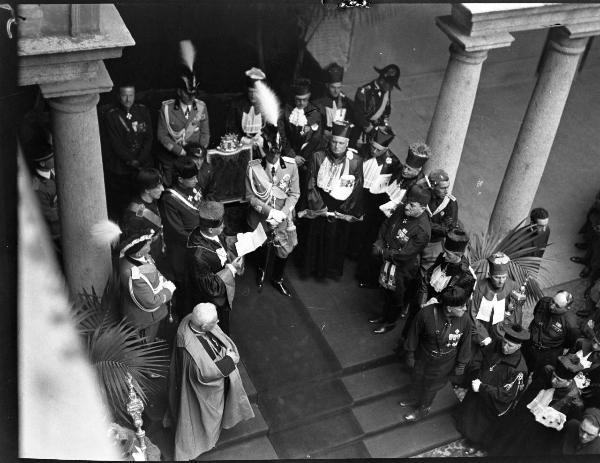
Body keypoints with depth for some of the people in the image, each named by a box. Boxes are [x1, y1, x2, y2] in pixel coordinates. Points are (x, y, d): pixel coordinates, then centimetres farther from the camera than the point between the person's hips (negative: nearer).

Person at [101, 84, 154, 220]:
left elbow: (149, 137, 3)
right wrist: (131, 161, -11)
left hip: (143, 166, 3)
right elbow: (116, 144, -7)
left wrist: (139, 160, -8)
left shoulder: (143, 111, 7)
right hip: (119, 169, -3)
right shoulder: (111, 115, -4)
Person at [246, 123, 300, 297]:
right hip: (260, 217, 0)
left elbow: (294, 194, -8)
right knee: (262, 249, 23)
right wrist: (270, 212, -23)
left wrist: (282, 214, -21)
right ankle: (261, 270, 57)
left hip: (283, 218, 1)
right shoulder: (253, 167, -19)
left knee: (284, 250, 11)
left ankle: (277, 279, 42)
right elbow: (250, 196, -13)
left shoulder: (291, 166, -16)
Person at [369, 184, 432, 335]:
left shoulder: (422, 230, -31)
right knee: (386, 291, 26)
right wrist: (379, 243, -10)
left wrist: (382, 253, -21)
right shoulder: (401, 211, -10)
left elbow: (405, 254, -28)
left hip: (403, 268, -7)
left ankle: (390, 322, 41)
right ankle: (384, 316, 50)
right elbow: (386, 225, 5)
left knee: (396, 297, 17)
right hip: (388, 260, 7)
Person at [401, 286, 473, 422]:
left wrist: (461, 364, 4)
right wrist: (410, 355, -3)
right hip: (422, 357, 0)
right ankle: (414, 400, 58)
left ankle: (423, 409, 51)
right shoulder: (426, 314, -32)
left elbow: (465, 344, -7)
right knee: (417, 379, 26)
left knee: (432, 386, 22)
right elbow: (414, 335, -14)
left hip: (443, 364, 0)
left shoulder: (465, 321, -25)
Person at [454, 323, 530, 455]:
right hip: (476, 391, 5)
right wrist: (475, 374, -12)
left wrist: (482, 388, -30)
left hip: (492, 403, -5)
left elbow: (506, 395, -29)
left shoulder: (518, 369, -34)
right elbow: (479, 358, 2)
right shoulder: (496, 345, -17)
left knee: (482, 424, 21)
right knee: (469, 411, 30)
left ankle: (475, 443, 50)